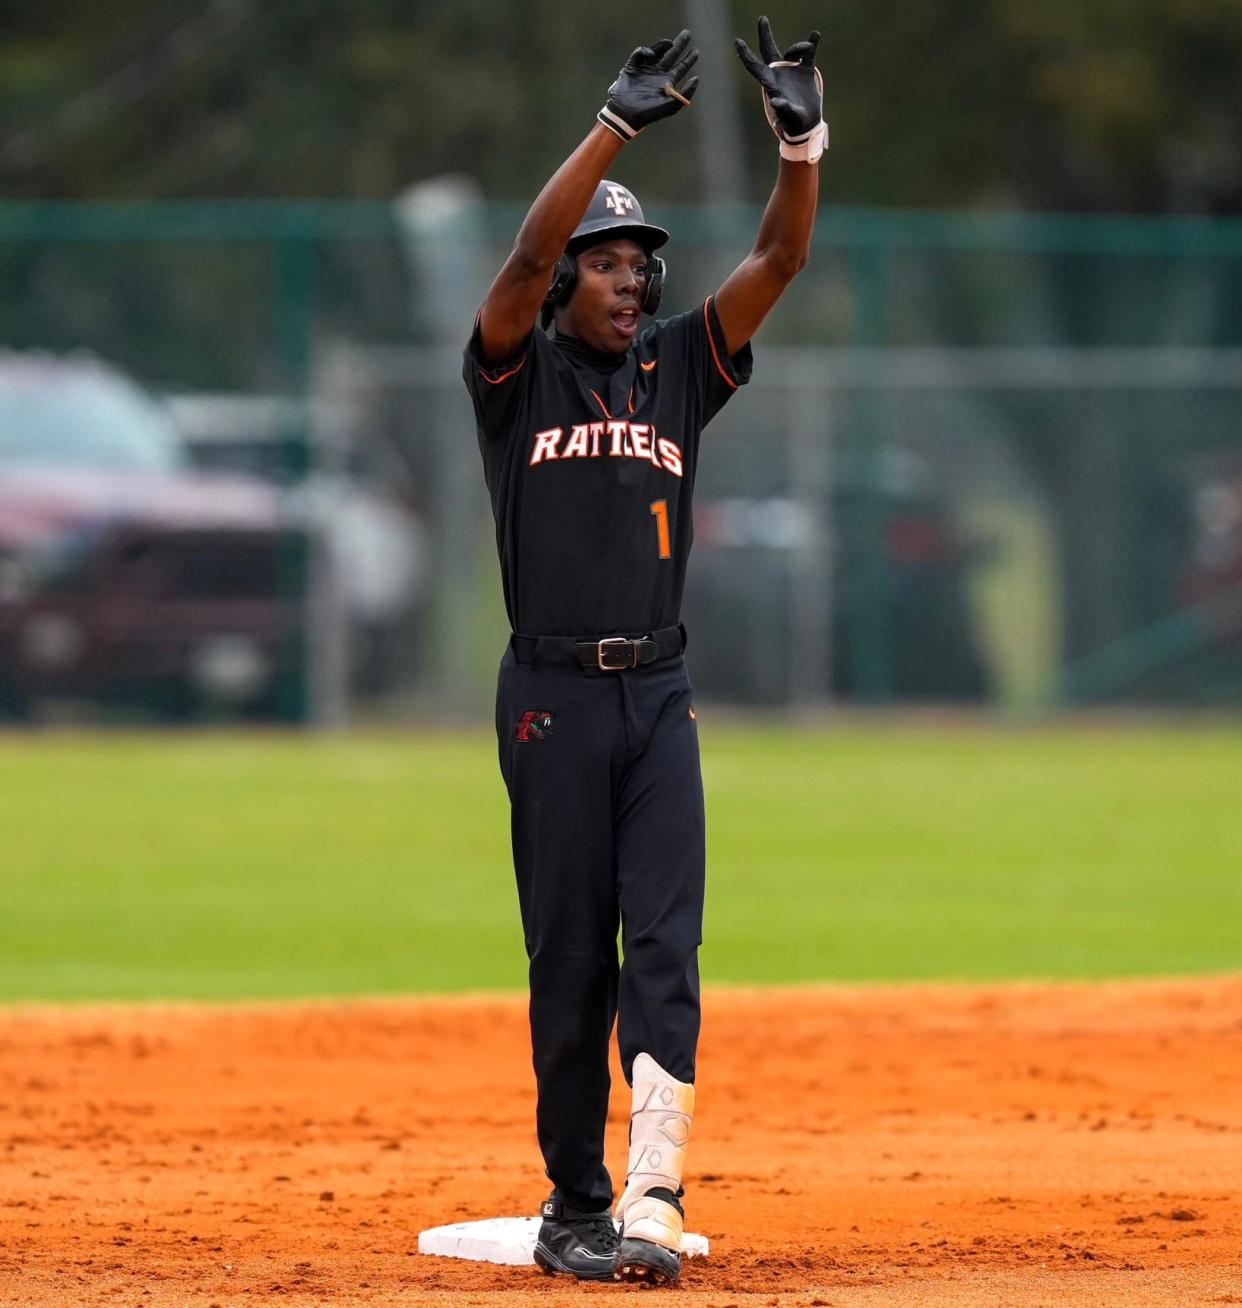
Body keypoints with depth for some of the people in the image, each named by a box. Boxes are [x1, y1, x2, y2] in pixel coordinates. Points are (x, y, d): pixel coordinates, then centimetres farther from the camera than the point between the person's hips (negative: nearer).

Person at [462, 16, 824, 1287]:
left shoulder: (675, 370, 11)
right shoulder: (518, 375, 0)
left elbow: (778, 261, 1)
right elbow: (529, 254, -18)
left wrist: (802, 142, -15)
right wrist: (618, 123, -26)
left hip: (659, 699, 3)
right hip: (552, 697, -3)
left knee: (664, 950, -8)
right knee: (570, 963, 1)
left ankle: (652, 1202, -15)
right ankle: (573, 1207, 10)